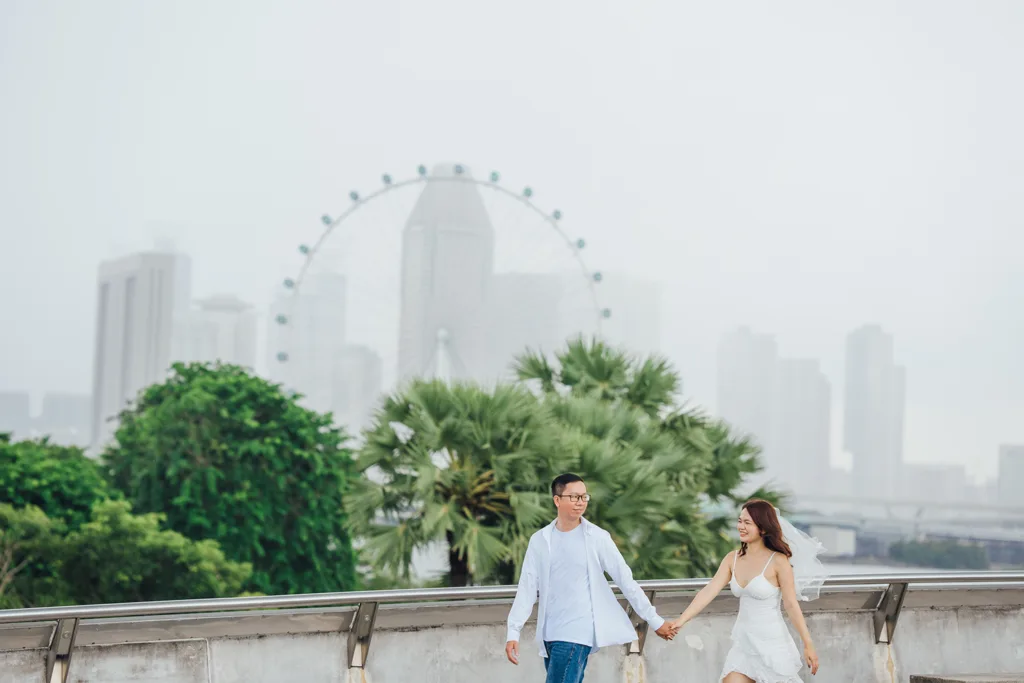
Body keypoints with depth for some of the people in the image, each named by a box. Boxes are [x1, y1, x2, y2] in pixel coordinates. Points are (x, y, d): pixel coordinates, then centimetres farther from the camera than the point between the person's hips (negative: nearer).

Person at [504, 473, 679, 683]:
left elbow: (626, 580, 0)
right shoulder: (539, 540, 6)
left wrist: (655, 620, 1)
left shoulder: (597, 537, -3)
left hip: (578, 633, -4)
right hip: (548, 635, 4)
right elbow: (527, 588, 6)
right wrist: (513, 632, -3)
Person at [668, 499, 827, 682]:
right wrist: (681, 621, -11)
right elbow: (709, 591, -2)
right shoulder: (733, 559, 5)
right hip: (743, 644, 5)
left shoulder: (778, 561, -11)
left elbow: (791, 605, -10)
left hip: (772, 644, -5)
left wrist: (808, 645, -9)